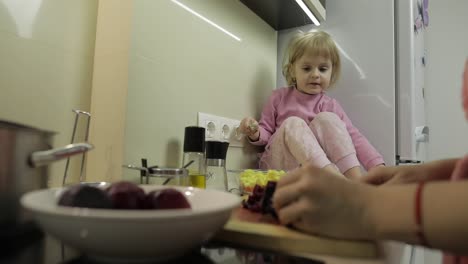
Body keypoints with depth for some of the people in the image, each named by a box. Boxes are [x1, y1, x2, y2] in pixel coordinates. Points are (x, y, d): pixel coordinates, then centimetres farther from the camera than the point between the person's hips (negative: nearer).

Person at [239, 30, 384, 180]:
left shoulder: (330, 105, 3)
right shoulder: (279, 97, 3)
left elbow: (354, 138, -5)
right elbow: (266, 132, 7)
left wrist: (378, 166, -21)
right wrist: (255, 133, -18)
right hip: (280, 165, 0)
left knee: (326, 119, -19)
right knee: (293, 124, -27)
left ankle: (354, 176, -31)